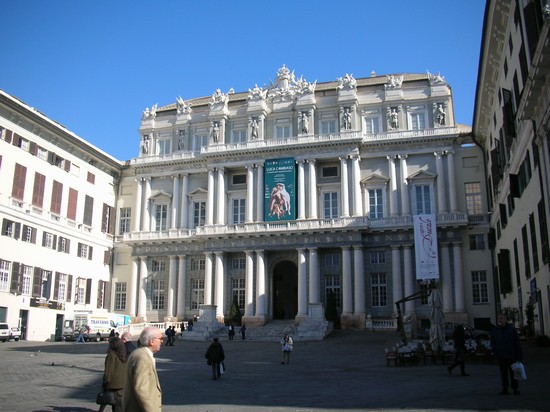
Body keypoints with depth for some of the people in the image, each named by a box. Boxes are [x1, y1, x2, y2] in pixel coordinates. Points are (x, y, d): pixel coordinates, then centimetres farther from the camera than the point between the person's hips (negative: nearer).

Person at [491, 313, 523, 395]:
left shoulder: (512, 329, -4)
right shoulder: (495, 330, 3)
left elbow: (517, 344, -4)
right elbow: (492, 343, 9)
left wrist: (520, 356, -7)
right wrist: (496, 352, -6)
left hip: (512, 356, -2)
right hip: (501, 357, 2)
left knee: (513, 373, 8)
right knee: (503, 373, 8)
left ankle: (515, 388, 19)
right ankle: (504, 389, 15)